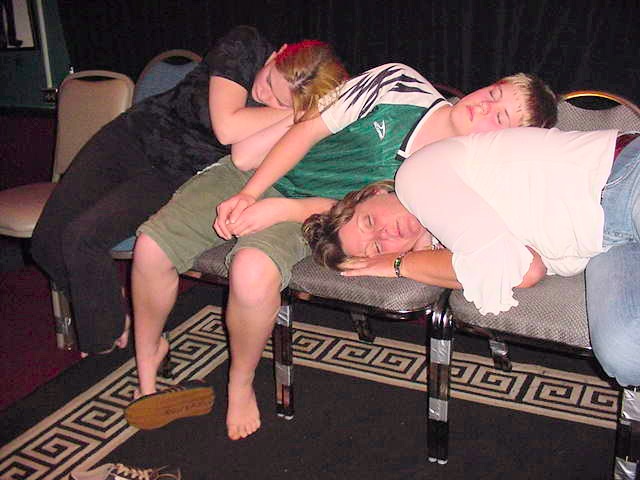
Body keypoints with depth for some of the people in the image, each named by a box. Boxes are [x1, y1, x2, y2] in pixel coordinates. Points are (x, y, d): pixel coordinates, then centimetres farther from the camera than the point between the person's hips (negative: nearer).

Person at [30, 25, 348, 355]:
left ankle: (110, 331, 7)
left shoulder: (299, 119, -18)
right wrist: (290, 110, -29)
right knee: (46, 243, -3)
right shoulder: (245, 46, -20)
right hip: (134, 133, 2)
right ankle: (98, 307, 26)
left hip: (171, 179, -2)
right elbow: (226, 127, -31)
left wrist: (292, 110, -37)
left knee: (81, 238, -21)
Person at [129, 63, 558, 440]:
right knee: (152, 247, -14)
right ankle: (148, 353, 16)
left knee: (253, 272, -36)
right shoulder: (399, 81, -9)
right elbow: (311, 130, -8)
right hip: (254, 174, 2)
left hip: (307, 208, -2)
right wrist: (247, 195, -15)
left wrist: (283, 209, -23)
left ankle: (241, 384, -6)